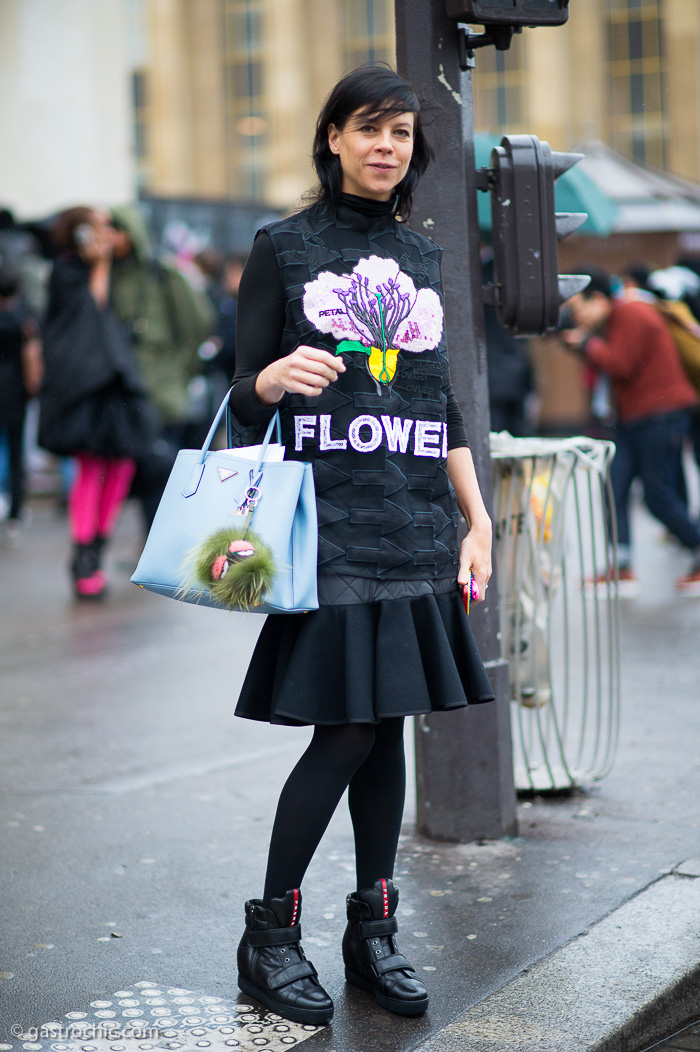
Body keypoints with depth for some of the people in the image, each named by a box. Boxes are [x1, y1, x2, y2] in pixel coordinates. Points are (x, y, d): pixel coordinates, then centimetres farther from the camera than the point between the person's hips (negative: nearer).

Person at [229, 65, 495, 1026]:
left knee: (388, 723, 6)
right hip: (325, 522, -4)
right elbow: (244, 398, 0)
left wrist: (476, 518, 12)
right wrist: (276, 378, -22)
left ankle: (373, 932, 16)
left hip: (416, 528, 5)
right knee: (344, 731, -8)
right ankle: (269, 937, 6)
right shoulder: (283, 248, 3)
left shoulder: (422, 257, 16)